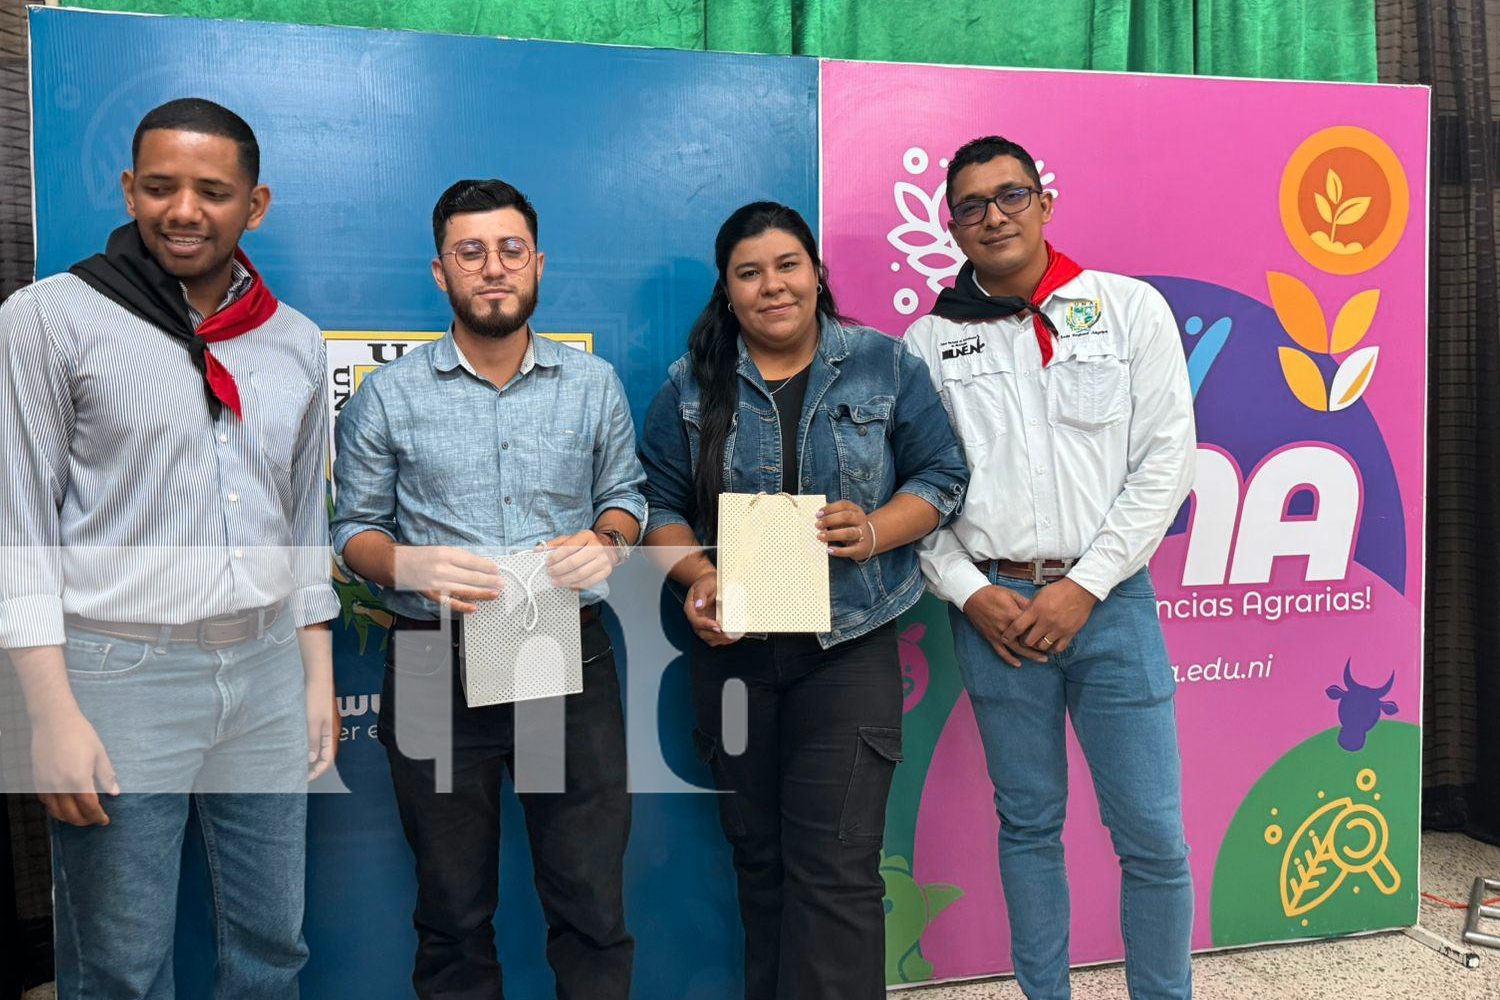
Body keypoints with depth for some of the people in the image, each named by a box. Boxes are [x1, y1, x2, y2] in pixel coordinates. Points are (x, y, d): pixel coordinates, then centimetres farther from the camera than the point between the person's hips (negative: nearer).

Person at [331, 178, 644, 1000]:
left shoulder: (594, 384, 7)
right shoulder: (387, 394, 2)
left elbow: (625, 493, 13)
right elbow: (354, 528, 4)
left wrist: (607, 542, -10)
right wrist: (409, 566, -16)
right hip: (436, 665, 0)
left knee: (592, 902, 7)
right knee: (453, 910, 14)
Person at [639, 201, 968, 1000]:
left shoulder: (884, 365, 3)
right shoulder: (692, 385, 6)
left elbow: (942, 476, 3)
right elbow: (659, 502, 5)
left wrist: (875, 531, -15)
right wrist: (697, 576, -13)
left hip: (849, 645, -2)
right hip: (733, 644, 2)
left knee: (836, 867, -6)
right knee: (758, 858, 15)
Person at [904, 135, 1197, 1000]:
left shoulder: (1130, 307, 4)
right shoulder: (930, 342, 7)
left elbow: (1165, 460, -2)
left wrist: (1084, 586, -9)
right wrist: (971, 594, -6)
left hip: (1109, 598, -1)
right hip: (992, 604, 1)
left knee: (1153, 835, 3)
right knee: (1028, 824, 12)